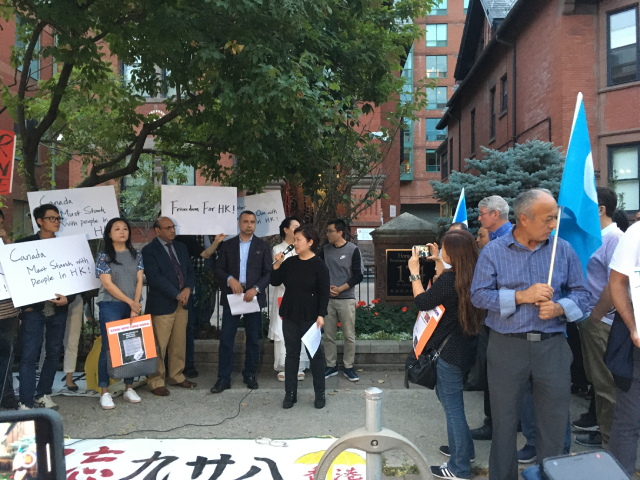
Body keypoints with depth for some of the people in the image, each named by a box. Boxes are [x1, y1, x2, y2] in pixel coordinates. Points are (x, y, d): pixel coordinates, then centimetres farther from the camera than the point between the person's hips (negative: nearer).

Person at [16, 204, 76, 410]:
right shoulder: (24, 244, 0)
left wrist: (68, 299, -9)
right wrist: (23, 303, -8)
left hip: (58, 309, 4)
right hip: (33, 309, -3)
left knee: (54, 353, 10)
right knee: (29, 356, -4)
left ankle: (43, 395, 25)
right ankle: (26, 403, 1)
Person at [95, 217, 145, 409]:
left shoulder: (136, 255, 10)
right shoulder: (104, 256, -1)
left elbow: (139, 281, 4)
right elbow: (108, 284, -8)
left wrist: (135, 306, -6)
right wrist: (130, 301, -10)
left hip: (133, 307, 4)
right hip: (110, 307, -3)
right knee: (109, 348, -2)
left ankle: (129, 388, 17)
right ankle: (104, 392, 7)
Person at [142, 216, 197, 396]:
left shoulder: (181, 247, 15)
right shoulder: (149, 251, -6)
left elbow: (190, 270, 15)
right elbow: (155, 277, -15)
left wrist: (188, 288, -5)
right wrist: (177, 294, -15)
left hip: (182, 303, 6)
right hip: (162, 304, -6)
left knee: (179, 343, 12)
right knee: (159, 345, -1)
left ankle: (177, 376, 26)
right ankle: (156, 382, 11)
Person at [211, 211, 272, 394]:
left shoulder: (263, 246, 5)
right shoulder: (227, 245, 8)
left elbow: (268, 272, -1)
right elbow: (218, 269, 5)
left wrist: (256, 289, -15)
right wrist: (230, 279, -14)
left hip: (254, 296, 0)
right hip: (231, 296, 0)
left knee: (252, 339, 8)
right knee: (226, 339, -1)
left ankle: (249, 375, 22)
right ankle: (224, 378, 6)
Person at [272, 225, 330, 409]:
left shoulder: (319, 265, -8)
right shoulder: (289, 262, 5)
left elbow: (324, 293, -9)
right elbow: (275, 282, 5)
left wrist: (321, 315, -16)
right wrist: (277, 265, -8)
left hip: (310, 317, -4)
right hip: (289, 315, 4)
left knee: (315, 353, 5)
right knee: (291, 353, 9)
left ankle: (320, 393, 16)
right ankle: (290, 393, 17)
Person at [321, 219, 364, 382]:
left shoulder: (353, 250, -4)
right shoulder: (325, 249, 7)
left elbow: (358, 275, -5)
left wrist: (340, 289, -12)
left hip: (346, 299, -3)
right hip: (327, 298, 3)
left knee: (349, 335, 0)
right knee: (328, 335, 6)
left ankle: (349, 367, 12)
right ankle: (331, 366, 17)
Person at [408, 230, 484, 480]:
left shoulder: (449, 279, -25)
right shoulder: (470, 277, -1)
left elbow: (422, 302, -11)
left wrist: (414, 272, -2)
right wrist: (437, 262, 22)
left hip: (452, 351, -9)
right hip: (467, 345, 9)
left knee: (452, 405, 3)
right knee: (446, 394, 26)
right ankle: (463, 447, 40)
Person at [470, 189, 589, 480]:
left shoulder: (563, 250, 3)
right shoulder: (494, 251, -3)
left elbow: (580, 292, 7)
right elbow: (478, 295, -8)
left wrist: (559, 308, -13)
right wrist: (521, 296, -16)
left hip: (552, 347, 2)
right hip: (507, 346, -1)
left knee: (554, 422, 11)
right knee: (504, 421, 12)